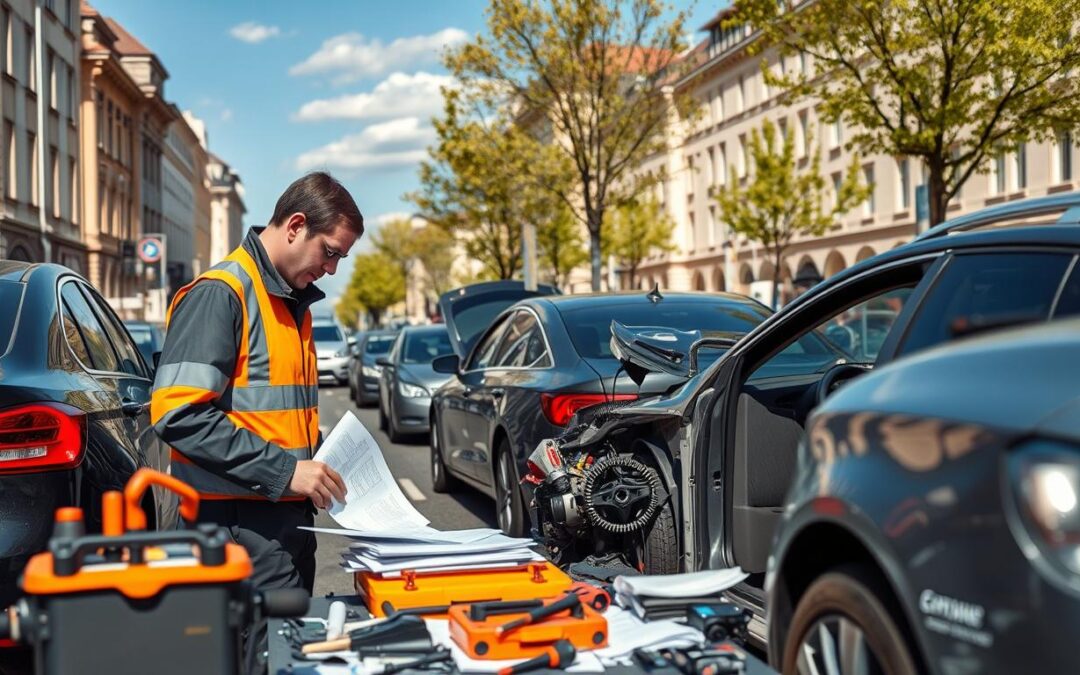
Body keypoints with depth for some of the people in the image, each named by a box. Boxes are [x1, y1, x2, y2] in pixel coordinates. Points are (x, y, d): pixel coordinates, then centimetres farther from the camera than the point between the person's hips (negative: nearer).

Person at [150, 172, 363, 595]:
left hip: (291, 513, 9)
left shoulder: (294, 303, 17)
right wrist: (283, 470, -22)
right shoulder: (219, 294, -12)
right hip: (241, 523, -9)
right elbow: (179, 414, -22)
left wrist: (321, 464, 8)